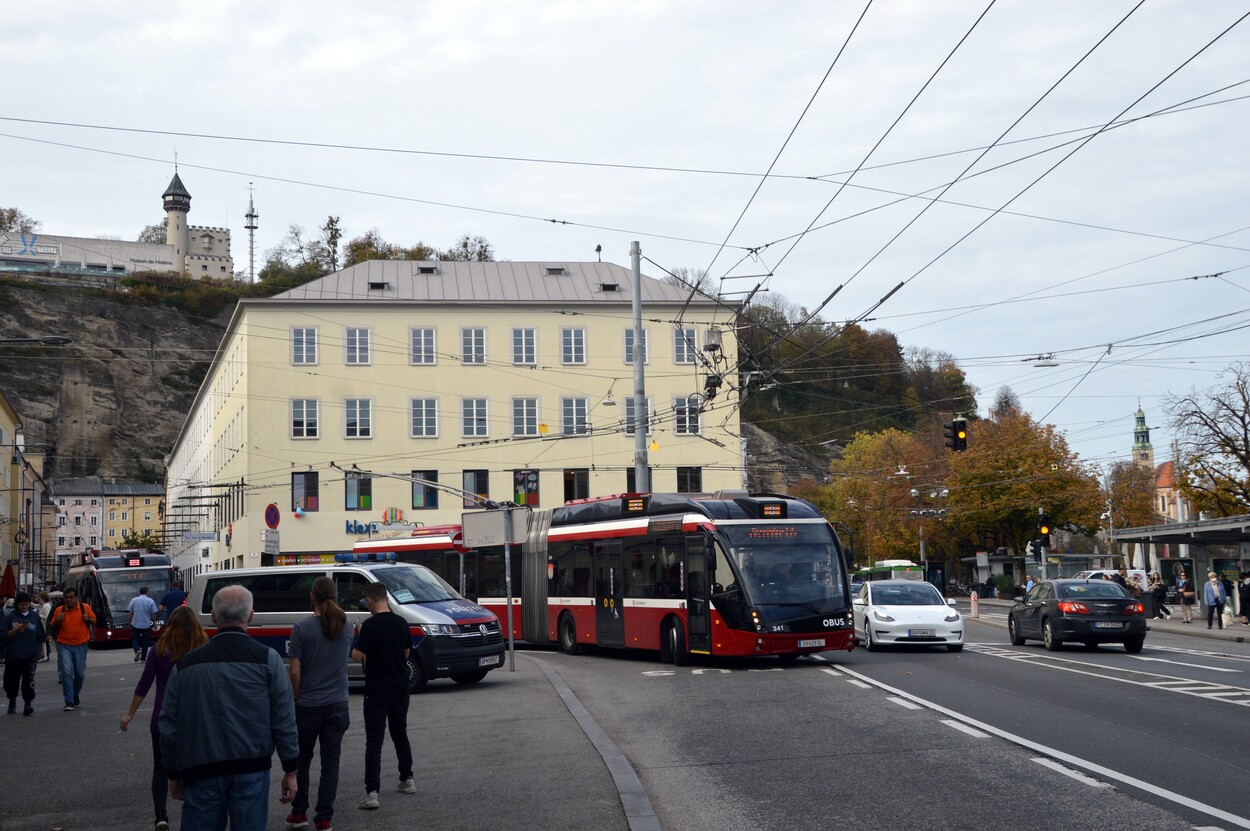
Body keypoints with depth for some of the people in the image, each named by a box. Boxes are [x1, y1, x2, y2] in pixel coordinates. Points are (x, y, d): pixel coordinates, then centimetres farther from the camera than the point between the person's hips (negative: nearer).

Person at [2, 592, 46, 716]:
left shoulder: (34, 615, 7)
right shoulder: (10, 616, -1)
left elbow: (40, 635, 16)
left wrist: (41, 650, 18)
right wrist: (17, 629, -17)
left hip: (30, 655, 0)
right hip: (13, 655, 0)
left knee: (29, 680, -14)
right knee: (12, 680, 11)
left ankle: (28, 703, -19)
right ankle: (12, 702, 32)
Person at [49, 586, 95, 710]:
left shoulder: (85, 608, -3)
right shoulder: (59, 610, -2)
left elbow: (94, 621, 11)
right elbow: (52, 628, 8)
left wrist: (88, 619, -12)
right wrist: (58, 621, -13)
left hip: (81, 646, 1)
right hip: (64, 646, -1)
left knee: (80, 673, 11)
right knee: (67, 673, -10)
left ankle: (76, 695, 36)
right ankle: (69, 702, -9)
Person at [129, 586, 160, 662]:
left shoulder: (134, 600, -3)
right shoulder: (151, 601, -7)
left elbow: (131, 613, 2)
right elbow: (153, 615, -6)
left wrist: (130, 622, 14)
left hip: (135, 624, 0)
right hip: (146, 625, 0)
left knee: (134, 639, 15)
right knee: (145, 641, 11)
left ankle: (137, 650, -12)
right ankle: (143, 658, 13)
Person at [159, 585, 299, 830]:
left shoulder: (186, 664, 6)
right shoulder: (267, 658, -2)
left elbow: (169, 724, 9)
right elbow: (283, 719, -3)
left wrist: (174, 774, 20)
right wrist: (290, 770, 3)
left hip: (200, 772, 2)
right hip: (251, 769, -2)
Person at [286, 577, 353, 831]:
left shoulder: (302, 628, -12)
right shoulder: (346, 627, 1)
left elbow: (295, 672, -12)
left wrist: (295, 700, 1)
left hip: (308, 705, -2)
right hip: (337, 705, 3)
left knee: (302, 760, 14)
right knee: (330, 762, 6)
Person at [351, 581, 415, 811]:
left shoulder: (371, 625, -16)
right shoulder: (401, 623, 3)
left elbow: (358, 655, -16)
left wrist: (355, 649, 5)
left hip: (377, 690, -6)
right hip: (400, 688, 6)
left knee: (374, 742, -7)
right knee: (400, 734, 22)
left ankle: (372, 792, -14)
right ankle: (407, 780, 30)